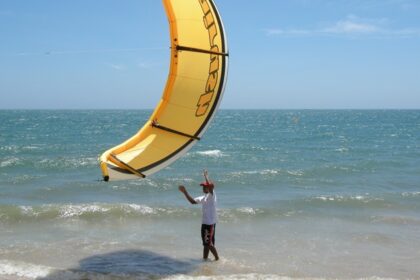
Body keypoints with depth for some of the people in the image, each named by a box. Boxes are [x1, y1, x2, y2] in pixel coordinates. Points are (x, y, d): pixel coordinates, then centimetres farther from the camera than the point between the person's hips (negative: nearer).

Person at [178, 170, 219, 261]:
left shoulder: (212, 195, -12)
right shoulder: (204, 197, 15)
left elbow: (211, 186, -33)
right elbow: (193, 201, 16)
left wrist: (206, 177, -20)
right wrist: (185, 192, 10)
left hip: (210, 223, -9)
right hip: (205, 223, 9)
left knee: (209, 243, -4)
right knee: (206, 243, 15)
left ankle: (217, 258, 6)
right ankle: (205, 258, 24)